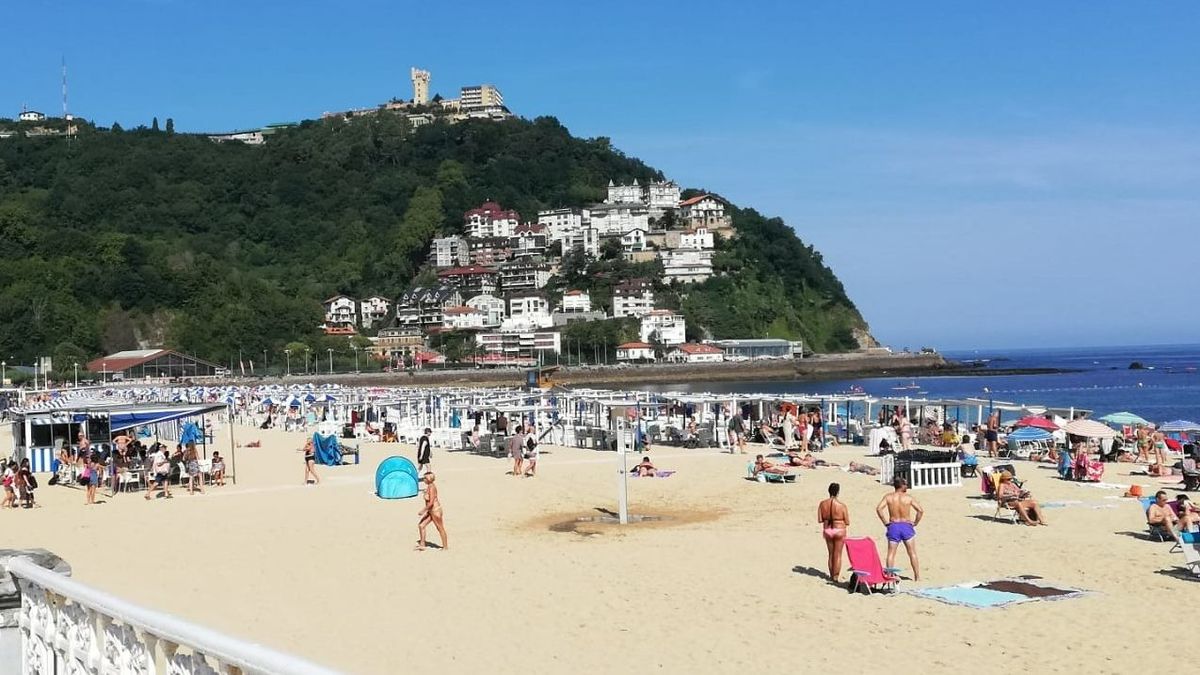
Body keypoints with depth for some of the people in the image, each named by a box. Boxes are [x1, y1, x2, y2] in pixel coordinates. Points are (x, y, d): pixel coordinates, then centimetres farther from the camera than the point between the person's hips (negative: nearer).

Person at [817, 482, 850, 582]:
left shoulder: (822, 504, -7)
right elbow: (847, 522, -8)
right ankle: (836, 577, 9)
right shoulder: (842, 506, -15)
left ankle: (831, 575, 26)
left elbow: (819, 520, -3)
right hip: (839, 531, -3)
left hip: (827, 531, 3)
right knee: (838, 555, 7)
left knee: (831, 554, 18)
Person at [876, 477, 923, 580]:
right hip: (906, 526, -1)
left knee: (891, 554, 5)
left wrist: (886, 522, -4)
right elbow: (920, 510, -8)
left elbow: (879, 509, -12)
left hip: (893, 526, 1)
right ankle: (917, 577, 13)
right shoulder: (908, 497, -3)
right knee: (912, 553, 9)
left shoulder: (888, 496, -1)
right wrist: (915, 523, 3)